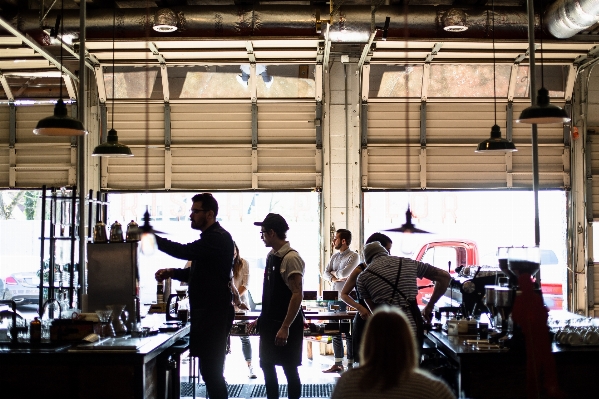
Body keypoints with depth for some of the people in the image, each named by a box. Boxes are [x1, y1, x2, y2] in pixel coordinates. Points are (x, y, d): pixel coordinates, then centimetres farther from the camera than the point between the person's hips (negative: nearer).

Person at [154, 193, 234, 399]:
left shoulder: (218, 238, -14)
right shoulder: (211, 237, 19)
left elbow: (185, 251, -26)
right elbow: (198, 272, 24)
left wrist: (152, 238, -19)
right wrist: (172, 273, 7)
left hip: (213, 314, -10)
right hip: (208, 313, 10)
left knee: (211, 370, -7)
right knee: (211, 369, 13)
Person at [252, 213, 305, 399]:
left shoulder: (291, 258, -17)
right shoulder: (271, 255, 8)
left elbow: (297, 294, -21)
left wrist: (285, 327, -24)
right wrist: (261, 318, 16)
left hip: (285, 325, -8)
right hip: (269, 322, 9)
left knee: (290, 369, 3)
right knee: (267, 366, 15)